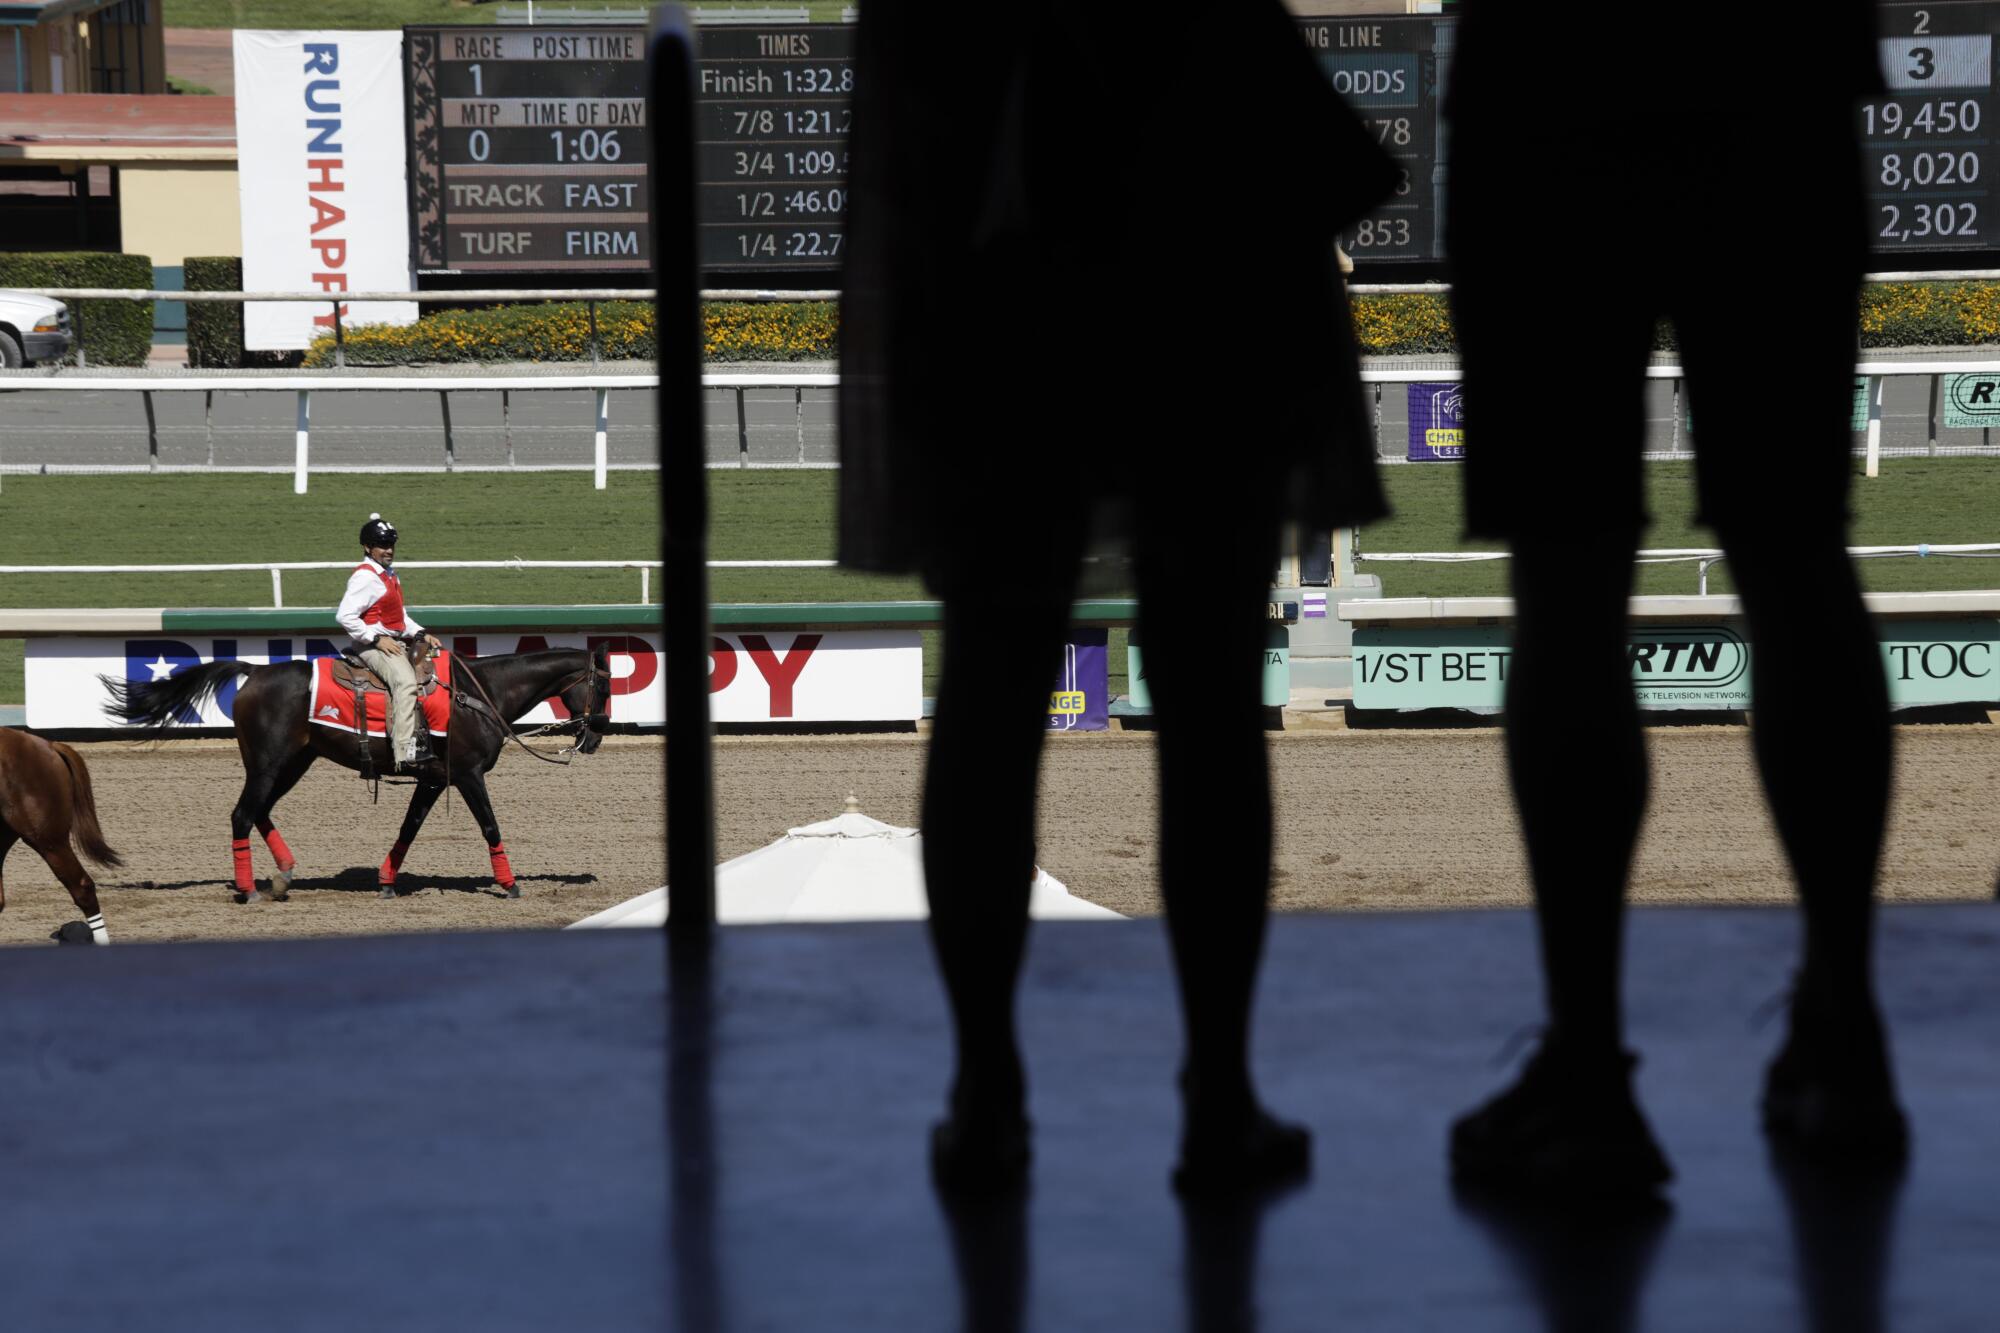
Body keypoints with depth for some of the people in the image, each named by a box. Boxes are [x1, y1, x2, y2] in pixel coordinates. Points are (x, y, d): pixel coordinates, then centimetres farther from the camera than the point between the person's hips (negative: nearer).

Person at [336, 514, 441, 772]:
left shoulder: (389, 574, 18)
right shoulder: (365, 577, -12)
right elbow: (344, 616, -21)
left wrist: (420, 634, 12)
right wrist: (377, 639, -20)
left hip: (395, 642, 10)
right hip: (371, 646, -10)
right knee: (405, 680, -32)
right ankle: (406, 752, -42)